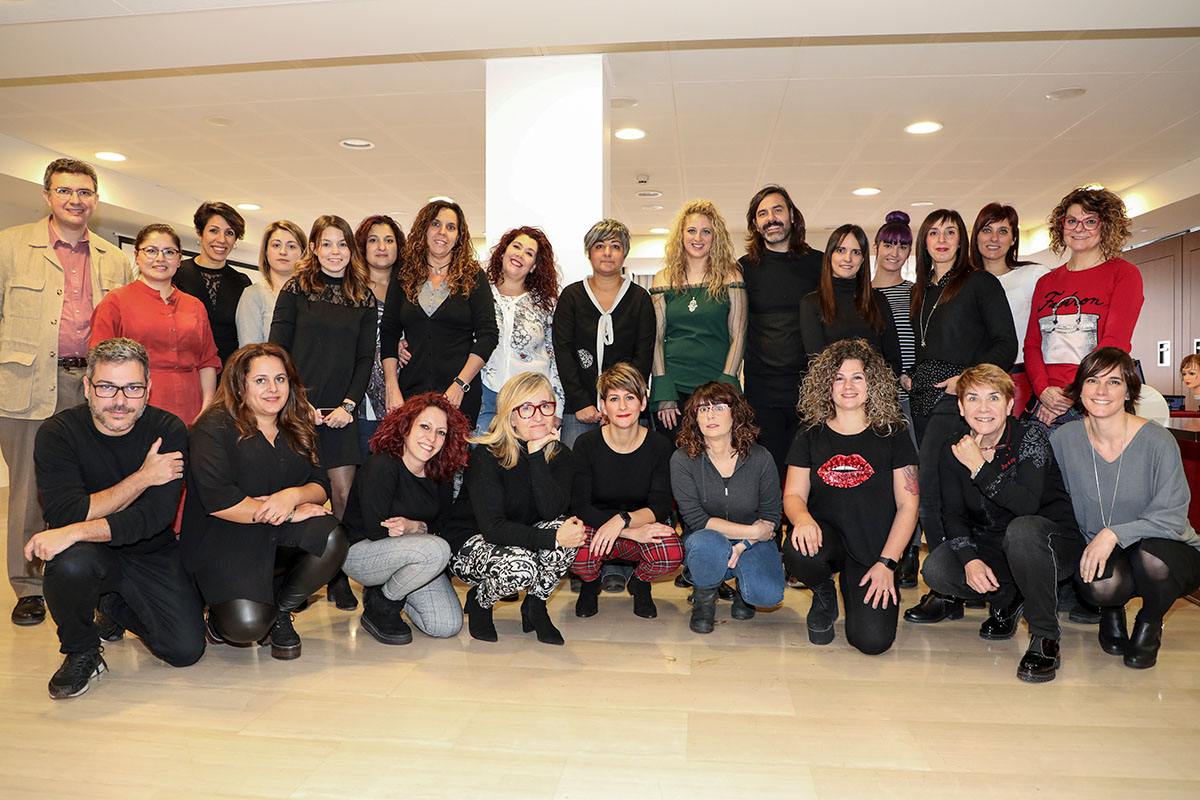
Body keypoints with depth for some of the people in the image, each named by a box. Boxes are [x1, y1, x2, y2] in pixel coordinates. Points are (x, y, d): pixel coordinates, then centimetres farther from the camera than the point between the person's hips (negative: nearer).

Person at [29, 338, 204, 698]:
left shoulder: (169, 430, -13)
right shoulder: (58, 432, -13)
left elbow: (156, 515, -23)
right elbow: (63, 515, -24)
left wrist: (78, 531, -35)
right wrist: (143, 477, -24)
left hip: (153, 554, 2)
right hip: (91, 554, -1)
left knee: (187, 649, -8)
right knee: (72, 562, -36)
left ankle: (114, 606, 24)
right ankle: (81, 652, -4)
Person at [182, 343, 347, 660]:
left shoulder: (296, 428, 12)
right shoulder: (215, 426, -7)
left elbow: (321, 485, 5)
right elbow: (218, 500, -19)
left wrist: (294, 495, -20)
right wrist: (290, 513, -17)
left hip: (279, 538, 5)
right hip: (224, 542, -5)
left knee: (331, 537, -28)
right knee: (247, 626, -27)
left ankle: (280, 612, 1)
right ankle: (220, 616, 15)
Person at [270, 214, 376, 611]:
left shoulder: (364, 299, 11)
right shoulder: (296, 289, 4)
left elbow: (365, 357, 9)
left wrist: (349, 404, -3)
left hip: (340, 411, 2)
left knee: (344, 493, -2)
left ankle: (338, 576, 11)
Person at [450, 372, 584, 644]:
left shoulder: (560, 456, -7)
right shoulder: (486, 457, -20)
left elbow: (551, 512, -25)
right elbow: (492, 527, -28)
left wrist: (536, 454, -29)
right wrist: (552, 539, -36)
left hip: (525, 544, 5)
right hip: (472, 545, -4)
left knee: (567, 528, -26)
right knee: (520, 567, -36)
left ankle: (535, 605, -2)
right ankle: (479, 601, 1)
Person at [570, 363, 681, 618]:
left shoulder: (660, 446, -9)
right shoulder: (586, 444, -11)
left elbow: (660, 507, -12)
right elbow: (579, 506, -15)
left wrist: (622, 520, -33)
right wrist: (632, 531, -27)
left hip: (643, 527, 1)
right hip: (595, 525, 0)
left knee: (671, 554, -31)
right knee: (577, 554, -34)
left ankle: (640, 582, 9)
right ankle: (591, 582, 8)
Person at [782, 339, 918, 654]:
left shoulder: (893, 436, 3)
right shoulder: (810, 436, 7)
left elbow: (907, 504, 1)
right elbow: (793, 495, 4)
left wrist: (887, 562, -8)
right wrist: (803, 518, -21)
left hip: (875, 551, -1)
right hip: (826, 535, 1)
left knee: (873, 641, -20)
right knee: (798, 552, -36)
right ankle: (824, 595, 2)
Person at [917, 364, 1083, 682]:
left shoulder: (1031, 436, -15)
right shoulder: (955, 451, -2)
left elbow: (1028, 505, -29)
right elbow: (953, 513, -5)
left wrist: (979, 467, -28)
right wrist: (970, 560, -21)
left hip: (1053, 544, -4)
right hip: (989, 550, 5)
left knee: (1022, 528, -38)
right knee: (935, 570, -21)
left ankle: (1045, 637, -23)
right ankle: (1008, 598, 9)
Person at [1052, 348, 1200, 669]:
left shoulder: (1156, 441, -15)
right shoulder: (1064, 439, -6)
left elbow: (1172, 516, -18)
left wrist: (1114, 534, -30)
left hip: (1166, 549, -1)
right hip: (1100, 555, 1)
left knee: (1151, 557, -37)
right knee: (1101, 586, -33)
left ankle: (1149, 624, 1)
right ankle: (1112, 611, 10)